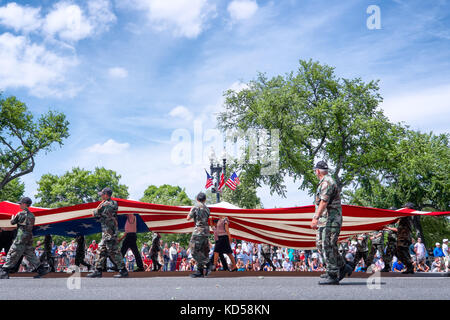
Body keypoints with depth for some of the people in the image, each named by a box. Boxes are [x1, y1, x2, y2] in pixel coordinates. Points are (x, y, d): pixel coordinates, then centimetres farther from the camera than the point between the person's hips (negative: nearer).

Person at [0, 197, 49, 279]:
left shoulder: (20, 214, -9)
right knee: (31, 255, 13)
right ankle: (41, 270, 9)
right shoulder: (32, 215, 10)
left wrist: (13, 217, 25)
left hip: (21, 237, -7)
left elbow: (12, 222, 3)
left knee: (12, 254, -1)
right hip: (29, 238, 7)